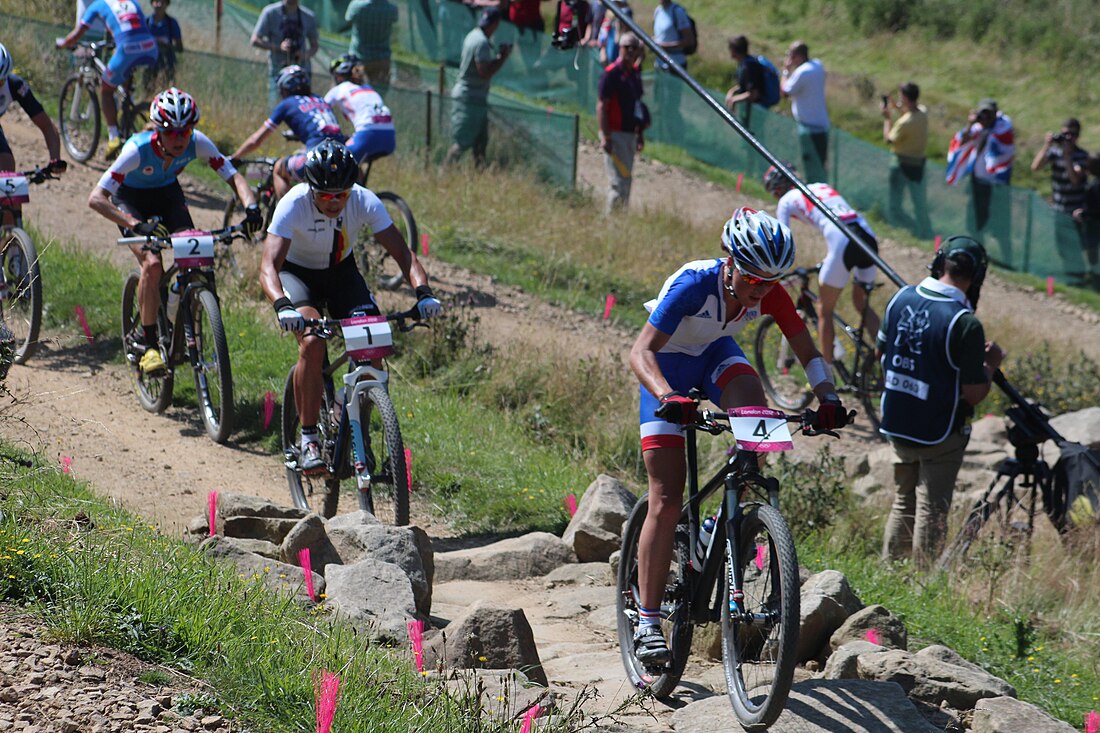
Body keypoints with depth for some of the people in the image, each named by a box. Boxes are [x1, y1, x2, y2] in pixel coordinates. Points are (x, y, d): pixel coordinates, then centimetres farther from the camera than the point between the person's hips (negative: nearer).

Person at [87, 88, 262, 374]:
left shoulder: (197, 143, -27)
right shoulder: (138, 149, -36)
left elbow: (233, 177, -21)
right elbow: (96, 198, -40)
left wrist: (251, 207, -42)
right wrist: (137, 225, -52)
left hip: (167, 194, 3)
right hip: (131, 199, -3)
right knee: (152, 263, -25)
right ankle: (145, 341, -10)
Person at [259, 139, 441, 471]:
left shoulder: (365, 202, -25)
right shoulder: (293, 204, -32)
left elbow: (401, 252, -24)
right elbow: (268, 265, -39)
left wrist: (423, 291, -43)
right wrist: (282, 306, -58)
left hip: (341, 271, 3)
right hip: (297, 272, -3)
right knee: (312, 342, -29)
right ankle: (308, 440, -19)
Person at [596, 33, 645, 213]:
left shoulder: (635, 72, 13)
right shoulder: (611, 73, -11)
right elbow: (601, 106, -14)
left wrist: (640, 134, 19)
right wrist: (605, 137, -20)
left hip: (630, 133, 8)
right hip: (615, 134, -8)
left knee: (626, 179, 12)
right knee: (618, 181, -11)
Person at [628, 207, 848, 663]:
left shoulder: (770, 295, -22)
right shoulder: (694, 284, -35)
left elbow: (806, 349, -16)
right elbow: (641, 351, -41)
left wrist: (827, 397, -36)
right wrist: (666, 395, -59)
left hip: (716, 354, 4)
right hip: (669, 365, -4)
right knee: (666, 502, -10)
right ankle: (648, 624, -6)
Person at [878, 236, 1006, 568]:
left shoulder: (901, 298, -5)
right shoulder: (965, 323, -23)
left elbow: (880, 351, 11)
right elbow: (974, 393, -19)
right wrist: (991, 363, -2)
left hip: (897, 425, 6)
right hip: (939, 434, -6)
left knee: (903, 504, 21)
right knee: (931, 513, 6)